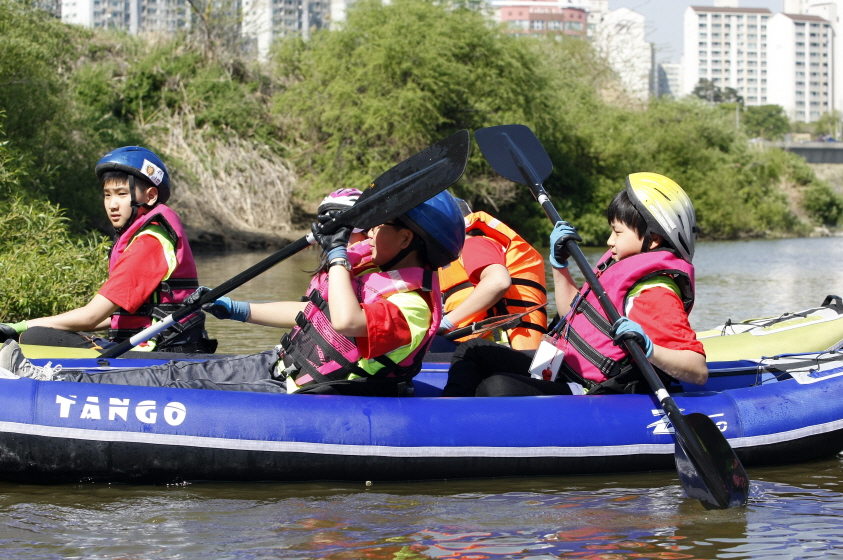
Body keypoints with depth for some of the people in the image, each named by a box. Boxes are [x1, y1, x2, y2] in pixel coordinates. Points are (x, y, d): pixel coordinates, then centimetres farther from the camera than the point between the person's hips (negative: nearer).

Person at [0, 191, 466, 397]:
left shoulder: (412, 304, -24)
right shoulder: (369, 263, 7)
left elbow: (345, 321, -45)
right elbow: (310, 314, 20)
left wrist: (337, 255, -33)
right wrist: (236, 310, 20)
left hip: (304, 401, -9)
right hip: (285, 366, 9)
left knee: (188, 384, -14)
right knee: (184, 374, 2)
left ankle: (51, 387, -14)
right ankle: (53, 381, 1)